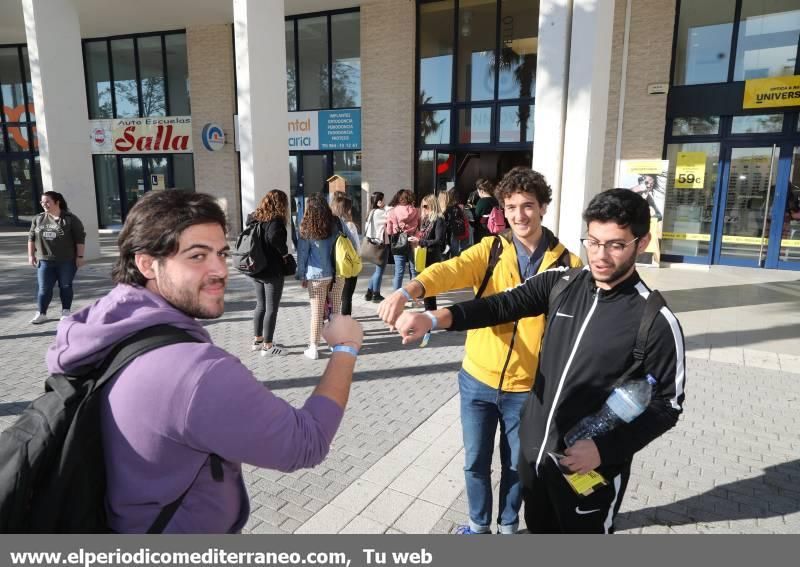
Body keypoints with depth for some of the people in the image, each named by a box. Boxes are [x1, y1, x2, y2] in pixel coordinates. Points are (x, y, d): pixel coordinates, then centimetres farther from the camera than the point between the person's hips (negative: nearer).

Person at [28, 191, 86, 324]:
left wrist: (79, 256, -10)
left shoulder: (70, 219, -6)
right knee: (44, 288, 3)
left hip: (67, 261, -3)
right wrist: (31, 255, 9)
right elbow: (31, 238, 14)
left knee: (65, 287, 5)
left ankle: (66, 312, 17)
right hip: (45, 261, 3)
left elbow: (80, 239, -6)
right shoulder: (38, 219, 8)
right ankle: (41, 313, 11)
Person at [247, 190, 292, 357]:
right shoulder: (275, 220, -16)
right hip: (272, 272, -8)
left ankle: (257, 340, 28)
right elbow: (274, 237, -35)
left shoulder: (253, 218, 8)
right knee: (271, 309, 1)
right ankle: (267, 347, 7)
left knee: (260, 306, 19)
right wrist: (284, 252, -19)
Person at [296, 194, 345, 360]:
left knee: (317, 312, 4)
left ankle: (314, 348, 9)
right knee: (335, 310, 12)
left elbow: (302, 253, -1)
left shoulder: (306, 228, -5)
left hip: (316, 275, -2)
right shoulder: (335, 223, 0)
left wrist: (302, 275, 8)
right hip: (337, 274, 2)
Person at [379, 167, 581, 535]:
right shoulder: (490, 249, -5)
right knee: (476, 461, 16)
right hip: (478, 379, 1)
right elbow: (450, 270, -23)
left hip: (527, 387, -1)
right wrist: (406, 291, -42)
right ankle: (479, 524, 43)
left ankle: (508, 526, 45)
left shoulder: (566, 263, -6)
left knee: (516, 465, 18)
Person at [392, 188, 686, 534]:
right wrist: (434, 319, -25)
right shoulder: (561, 283, -5)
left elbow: (666, 405, -10)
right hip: (534, 450, 5)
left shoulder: (657, 322, -16)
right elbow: (502, 305, -10)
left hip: (592, 469, -4)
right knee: (539, 530, 27)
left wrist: (606, 449, -20)